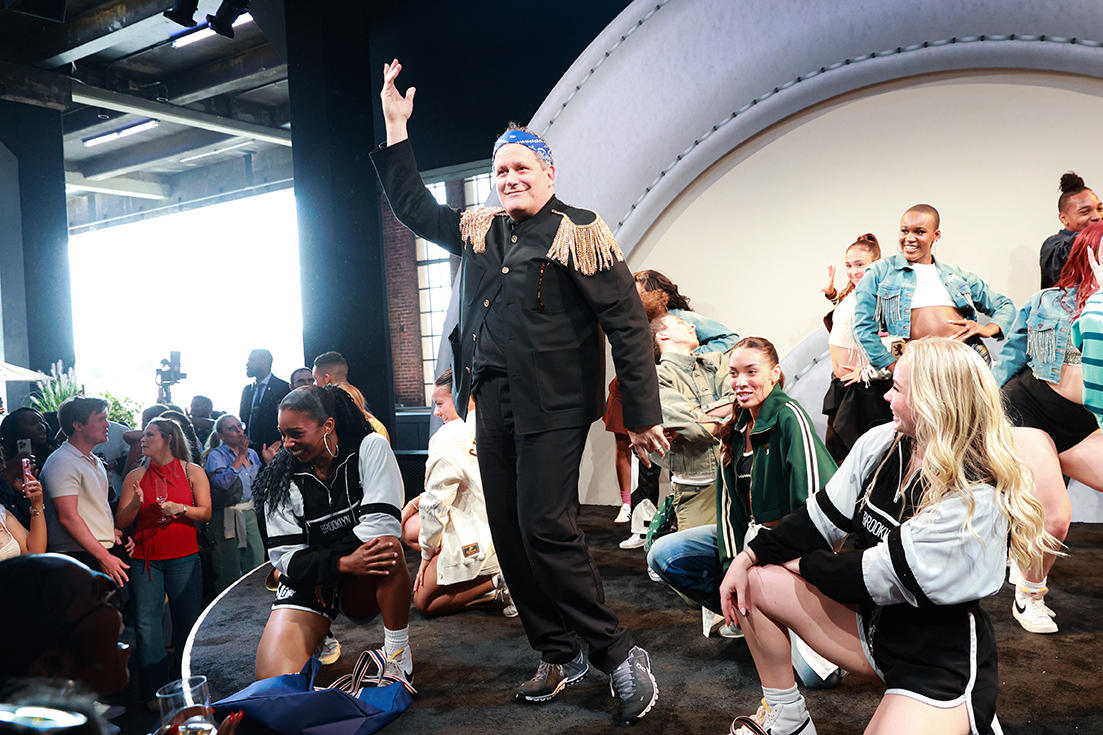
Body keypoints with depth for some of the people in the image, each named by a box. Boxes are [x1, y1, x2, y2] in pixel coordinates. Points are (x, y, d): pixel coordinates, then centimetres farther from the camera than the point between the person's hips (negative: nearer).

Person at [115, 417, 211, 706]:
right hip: (145, 556, 2)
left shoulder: (193, 472, 6)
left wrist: (179, 508, -15)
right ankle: (155, 690, 7)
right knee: (147, 622, -2)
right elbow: (121, 521, 7)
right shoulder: (135, 476, 10)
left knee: (188, 621, 1)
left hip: (184, 557, -1)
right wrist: (135, 503, -12)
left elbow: (206, 513, 2)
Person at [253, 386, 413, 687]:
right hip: (308, 585, 1)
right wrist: (342, 563, -26)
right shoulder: (281, 478, -3)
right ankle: (319, 634, 12)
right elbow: (286, 555, -9)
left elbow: (382, 523, -21)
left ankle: (398, 656, -19)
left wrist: (323, 558, -19)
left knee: (385, 545, -36)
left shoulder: (370, 448, -10)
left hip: (363, 585, -1)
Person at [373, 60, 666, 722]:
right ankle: (560, 655, 22)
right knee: (510, 535, 9)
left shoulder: (579, 233, -6)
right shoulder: (478, 230, 14)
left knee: (546, 528, -12)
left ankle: (617, 652, 4)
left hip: (552, 406, -7)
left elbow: (628, 324, -9)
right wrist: (397, 130, 21)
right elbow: (415, 209, 28)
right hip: (492, 404, 7)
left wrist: (643, 415, -13)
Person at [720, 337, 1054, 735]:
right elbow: (822, 517, 1)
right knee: (754, 582, -1)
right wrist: (748, 557, -7)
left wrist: (804, 564, -9)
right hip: (870, 619, 7)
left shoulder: (977, 500, -26)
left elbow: (878, 576, -24)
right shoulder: (881, 443, -4)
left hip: (941, 663, -7)